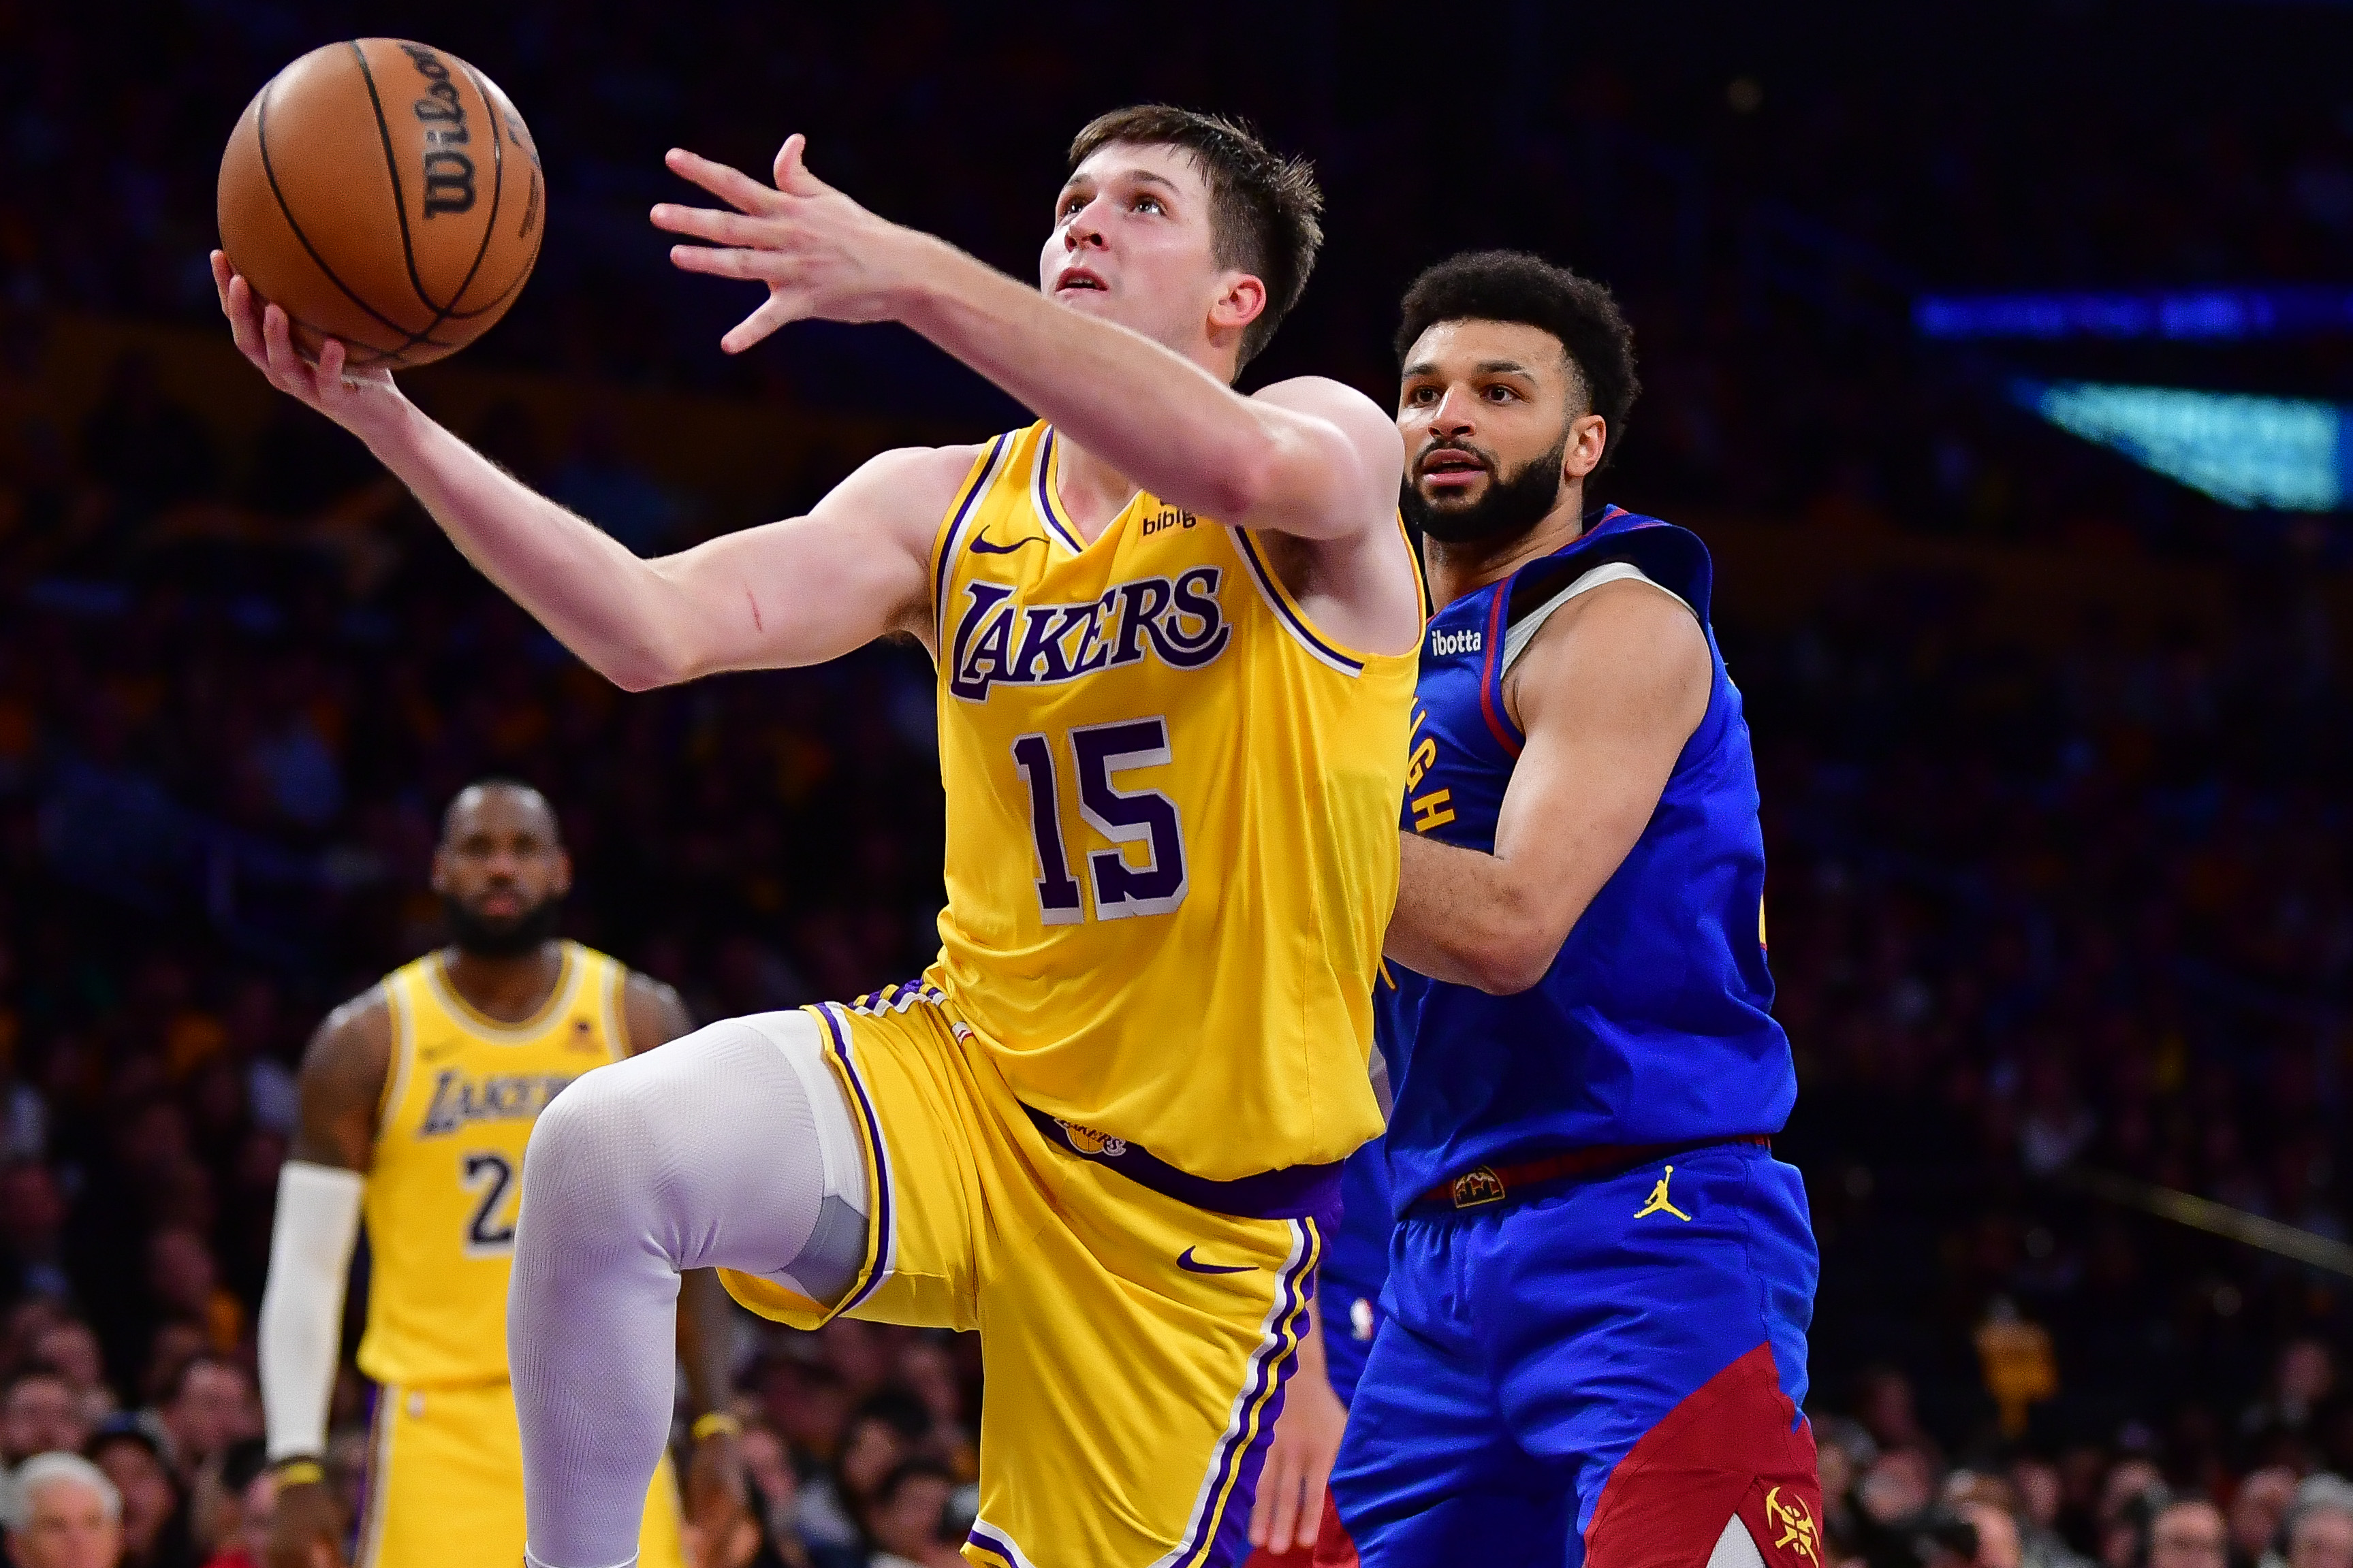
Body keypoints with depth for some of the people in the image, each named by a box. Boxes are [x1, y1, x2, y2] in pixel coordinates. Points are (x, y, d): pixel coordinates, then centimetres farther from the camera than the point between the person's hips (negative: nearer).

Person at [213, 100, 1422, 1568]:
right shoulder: (944, 507, 7)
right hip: (968, 1080, 3)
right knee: (608, 1147, -26)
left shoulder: (1333, 439, -6)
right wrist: (393, 425, -22)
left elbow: (1249, 465, -34)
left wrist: (916, 275, -42)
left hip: (1205, 1209, -3)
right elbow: (663, 629, -9)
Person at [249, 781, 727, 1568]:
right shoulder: (367, 1043, 0)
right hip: (440, 1421, -1)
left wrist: (713, 1427, 2)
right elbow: (305, 1268, 1)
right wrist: (297, 1470, -6)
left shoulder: (640, 1021, 5)